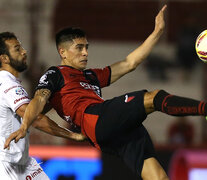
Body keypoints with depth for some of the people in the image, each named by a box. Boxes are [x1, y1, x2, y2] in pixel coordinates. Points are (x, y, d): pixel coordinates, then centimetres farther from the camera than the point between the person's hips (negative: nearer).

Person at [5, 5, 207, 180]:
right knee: (155, 97, -20)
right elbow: (39, 99, 0)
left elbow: (129, 63, 38)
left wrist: (157, 32, 35)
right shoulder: (54, 75, 17)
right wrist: (24, 127, -20)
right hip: (94, 119, -7)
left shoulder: (92, 76, 37)